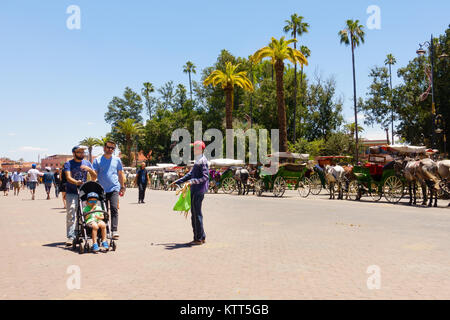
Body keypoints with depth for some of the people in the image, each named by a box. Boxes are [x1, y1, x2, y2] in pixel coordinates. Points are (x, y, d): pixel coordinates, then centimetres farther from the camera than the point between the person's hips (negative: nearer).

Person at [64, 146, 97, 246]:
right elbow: (68, 177, -13)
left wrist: (89, 169, -12)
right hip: (71, 193, -3)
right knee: (70, 214, -10)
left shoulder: (87, 163, 12)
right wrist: (76, 182, -33)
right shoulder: (68, 164, 1)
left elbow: (94, 177, 8)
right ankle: (70, 236, -7)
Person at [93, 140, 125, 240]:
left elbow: (120, 174, 15)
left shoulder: (117, 160, 9)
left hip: (114, 188, -1)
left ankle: (114, 231, -16)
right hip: (102, 190, 1)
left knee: (114, 209, -13)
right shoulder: (97, 160, 5)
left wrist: (122, 187, 14)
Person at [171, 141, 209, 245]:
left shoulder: (203, 161, -12)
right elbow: (190, 174, 26)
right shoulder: (197, 161, 19)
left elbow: (205, 177, -20)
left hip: (199, 191, -10)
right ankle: (201, 237, 21)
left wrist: (193, 181, -29)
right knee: (194, 214, 13)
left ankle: (199, 239, 2)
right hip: (194, 191, 10)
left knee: (197, 214, -5)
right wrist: (177, 182, 26)